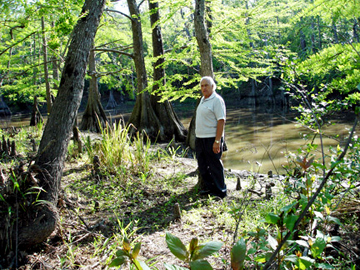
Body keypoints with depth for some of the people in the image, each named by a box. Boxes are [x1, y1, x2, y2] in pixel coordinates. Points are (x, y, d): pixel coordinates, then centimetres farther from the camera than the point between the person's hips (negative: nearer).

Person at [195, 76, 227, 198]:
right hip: (200, 138, 9)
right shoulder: (203, 99, 15)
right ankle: (210, 188, 28)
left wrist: (217, 141, -23)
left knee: (215, 165, 0)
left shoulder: (217, 100, -12)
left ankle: (220, 191, 12)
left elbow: (221, 121, -18)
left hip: (212, 139, -9)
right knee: (202, 165, 14)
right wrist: (198, 137, 17)